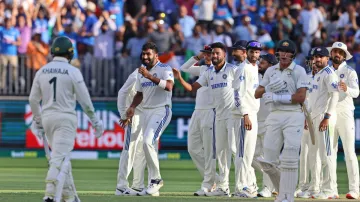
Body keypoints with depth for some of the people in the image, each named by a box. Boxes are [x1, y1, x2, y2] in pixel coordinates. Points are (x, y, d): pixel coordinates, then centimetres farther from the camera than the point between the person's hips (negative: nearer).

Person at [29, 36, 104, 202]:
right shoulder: (73, 71, -8)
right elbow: (84, 100, -7)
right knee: (59, 157, -10)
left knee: (61, 157, 17)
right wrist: (95, 121, 3)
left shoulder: (42, 71, 5)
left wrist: (38, 121, 20)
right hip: (65, 118, -5)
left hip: (47, 118, 5)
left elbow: (33, 99, 8)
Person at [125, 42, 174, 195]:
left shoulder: (164, 69, -9)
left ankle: (156, 179, -13)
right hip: (146, 112, 8)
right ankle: (154, 182, 14)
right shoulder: (141, 71, 13)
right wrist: (132, 107, 5)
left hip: (161, 110, -8)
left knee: (148, 141, -23)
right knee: (150, 147, 7)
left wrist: (150, 76, -34)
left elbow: (169, 86, -27)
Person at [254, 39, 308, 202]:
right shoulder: (271, 71, 14)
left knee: (289, 161, -11)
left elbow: (301, 97, -10)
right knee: (267, 162, 1)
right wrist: (269, 87, -7)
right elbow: (257, 94, 14)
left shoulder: (299, 71, -1)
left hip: (293, 117, -5)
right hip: (274, 117, 5)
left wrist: (276, 97, -12)